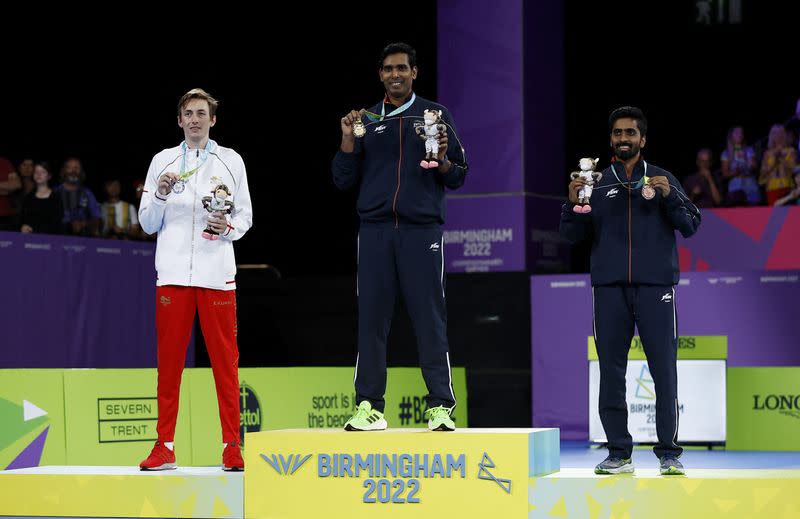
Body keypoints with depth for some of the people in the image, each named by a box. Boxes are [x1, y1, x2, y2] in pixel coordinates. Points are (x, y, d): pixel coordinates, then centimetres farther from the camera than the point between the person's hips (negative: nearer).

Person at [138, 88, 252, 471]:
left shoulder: (231, 161, 11)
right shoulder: (162, 161, 12)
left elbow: (246, 215, 11)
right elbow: (147, 224, 11)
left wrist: (228, 227, -10)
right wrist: (161, 194, -7)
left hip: (217, 274, -1)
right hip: (173, 273, 1)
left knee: (225, 360, -3)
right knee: (169, 360, 0)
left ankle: (232, 446, 0)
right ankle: (165, 446, 5)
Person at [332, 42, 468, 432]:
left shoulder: (435, 115, 10)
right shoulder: (366, 121, 14)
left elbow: (458, 178, 9)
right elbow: (343, 180, 12)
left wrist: (442, 162, -12)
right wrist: (348, 140, -2)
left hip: (422, 229, -2)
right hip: (375, 231, 2)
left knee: (430, 319, -5)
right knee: (371, 318, 0)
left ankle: (441, 407, -4)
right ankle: (369, 406, 3)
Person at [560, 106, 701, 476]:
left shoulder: (663, 179, 12)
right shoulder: (597, 182, 13)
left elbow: (690, 226, 3)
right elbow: (573, 235, 8)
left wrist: (669, 196, -13)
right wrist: (573, 203, -10)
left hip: (655, 286, -1)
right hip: (609, 289, 1)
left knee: (664, 369, -5)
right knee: (611, 371, 1)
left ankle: (669, 453, 0)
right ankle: (618, 452, 5)